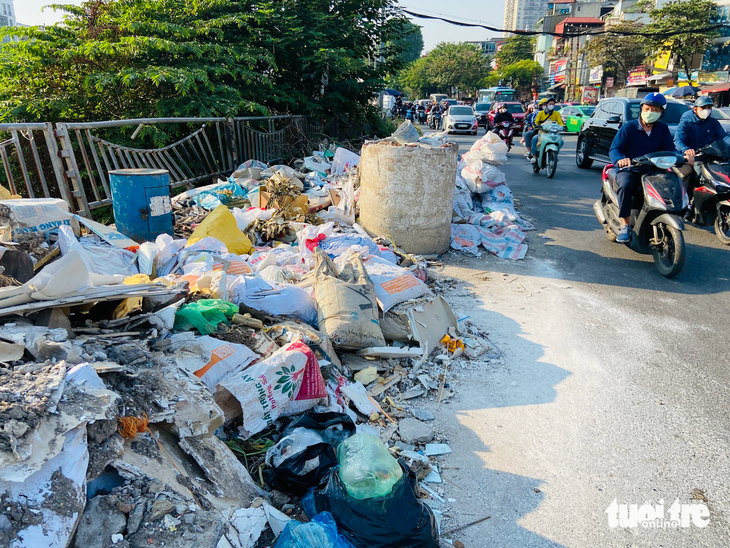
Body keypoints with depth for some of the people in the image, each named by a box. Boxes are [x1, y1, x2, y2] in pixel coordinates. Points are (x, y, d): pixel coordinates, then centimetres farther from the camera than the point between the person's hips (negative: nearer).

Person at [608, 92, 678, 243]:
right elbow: (614, 149, -11)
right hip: (629, 170, -3)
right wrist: (620, 159, -34)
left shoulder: (662, 129, 11)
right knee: (626, 185, -38)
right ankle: (625, 225, -29)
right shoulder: (628, 127, -1)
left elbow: (670, 150, 2)